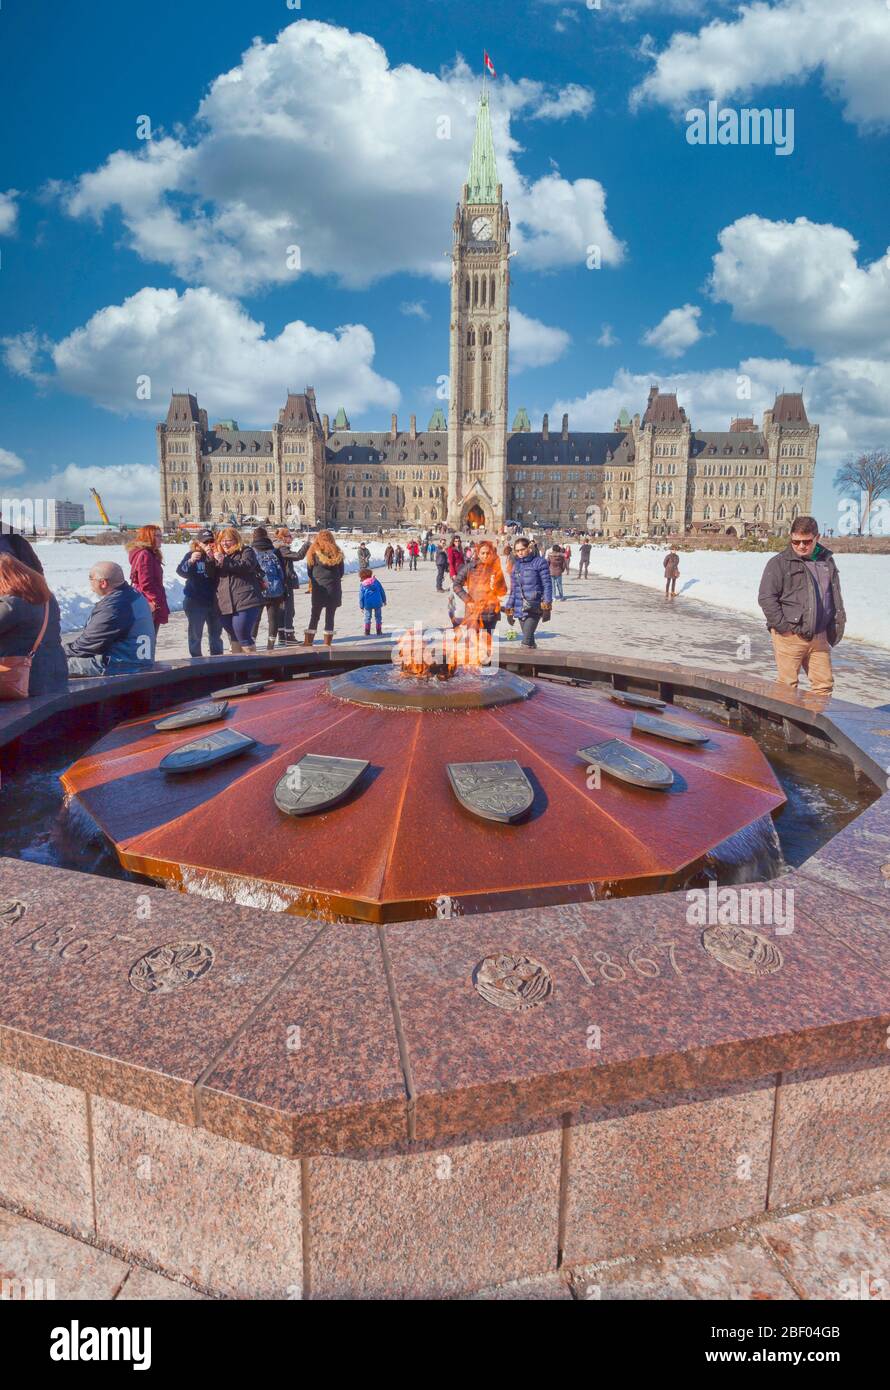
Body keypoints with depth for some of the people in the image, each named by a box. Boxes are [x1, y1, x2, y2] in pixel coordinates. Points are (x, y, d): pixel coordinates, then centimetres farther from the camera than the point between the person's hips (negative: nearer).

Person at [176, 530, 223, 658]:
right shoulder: (191, 555, -3)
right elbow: (181, 571, -17)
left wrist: (213, 559, -24)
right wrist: (190, 561, -37)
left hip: (214, 601, 3)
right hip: (195, 602, -3)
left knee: (216, 633, 14)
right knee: (195, 634, 0)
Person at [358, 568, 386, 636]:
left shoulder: (362, 585, 3)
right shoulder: (376, 581, 7)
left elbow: (361, 596, 4)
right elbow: (382, 591, 10)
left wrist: (361, 606, 9)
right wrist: (384, 600, 20)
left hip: (368, 604, -1)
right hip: (378, 602, 1)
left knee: (367, 618, 10)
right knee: (378, 617, 11)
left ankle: (367, 632, 8)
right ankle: (379, 631, 12)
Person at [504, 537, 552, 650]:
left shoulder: (539, 562, -3)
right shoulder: (516, 565, 14)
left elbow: (547, 584, -6)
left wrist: (547, 607, -13)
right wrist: (509, 610, 16)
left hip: (534, 608, -6)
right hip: (520, 609, 6)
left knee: (526, 641, -15)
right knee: (529, 640, 11)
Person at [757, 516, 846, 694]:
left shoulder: (827, 561, 13)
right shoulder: (780, 562, -4)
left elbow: (836, 595, 21)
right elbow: (766, 597, -9)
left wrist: (838, 623, 12)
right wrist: (782, 626, -13)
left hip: (819, 636, 5)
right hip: (790, 636, -5)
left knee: (825, 683, 8)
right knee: (788, 685, -1)